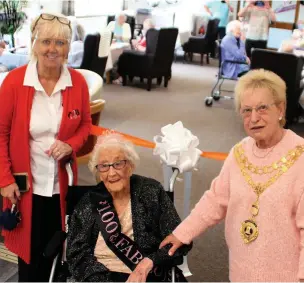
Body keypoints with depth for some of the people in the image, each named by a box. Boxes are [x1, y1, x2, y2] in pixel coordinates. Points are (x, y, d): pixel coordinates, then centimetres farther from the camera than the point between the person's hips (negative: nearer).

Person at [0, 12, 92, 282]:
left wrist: (71, 145, -14)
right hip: (25, 183, -2)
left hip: (61, 182, 2)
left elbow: (85, 124, 6)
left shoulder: (78, 82, -8)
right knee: (29, 247, 13)